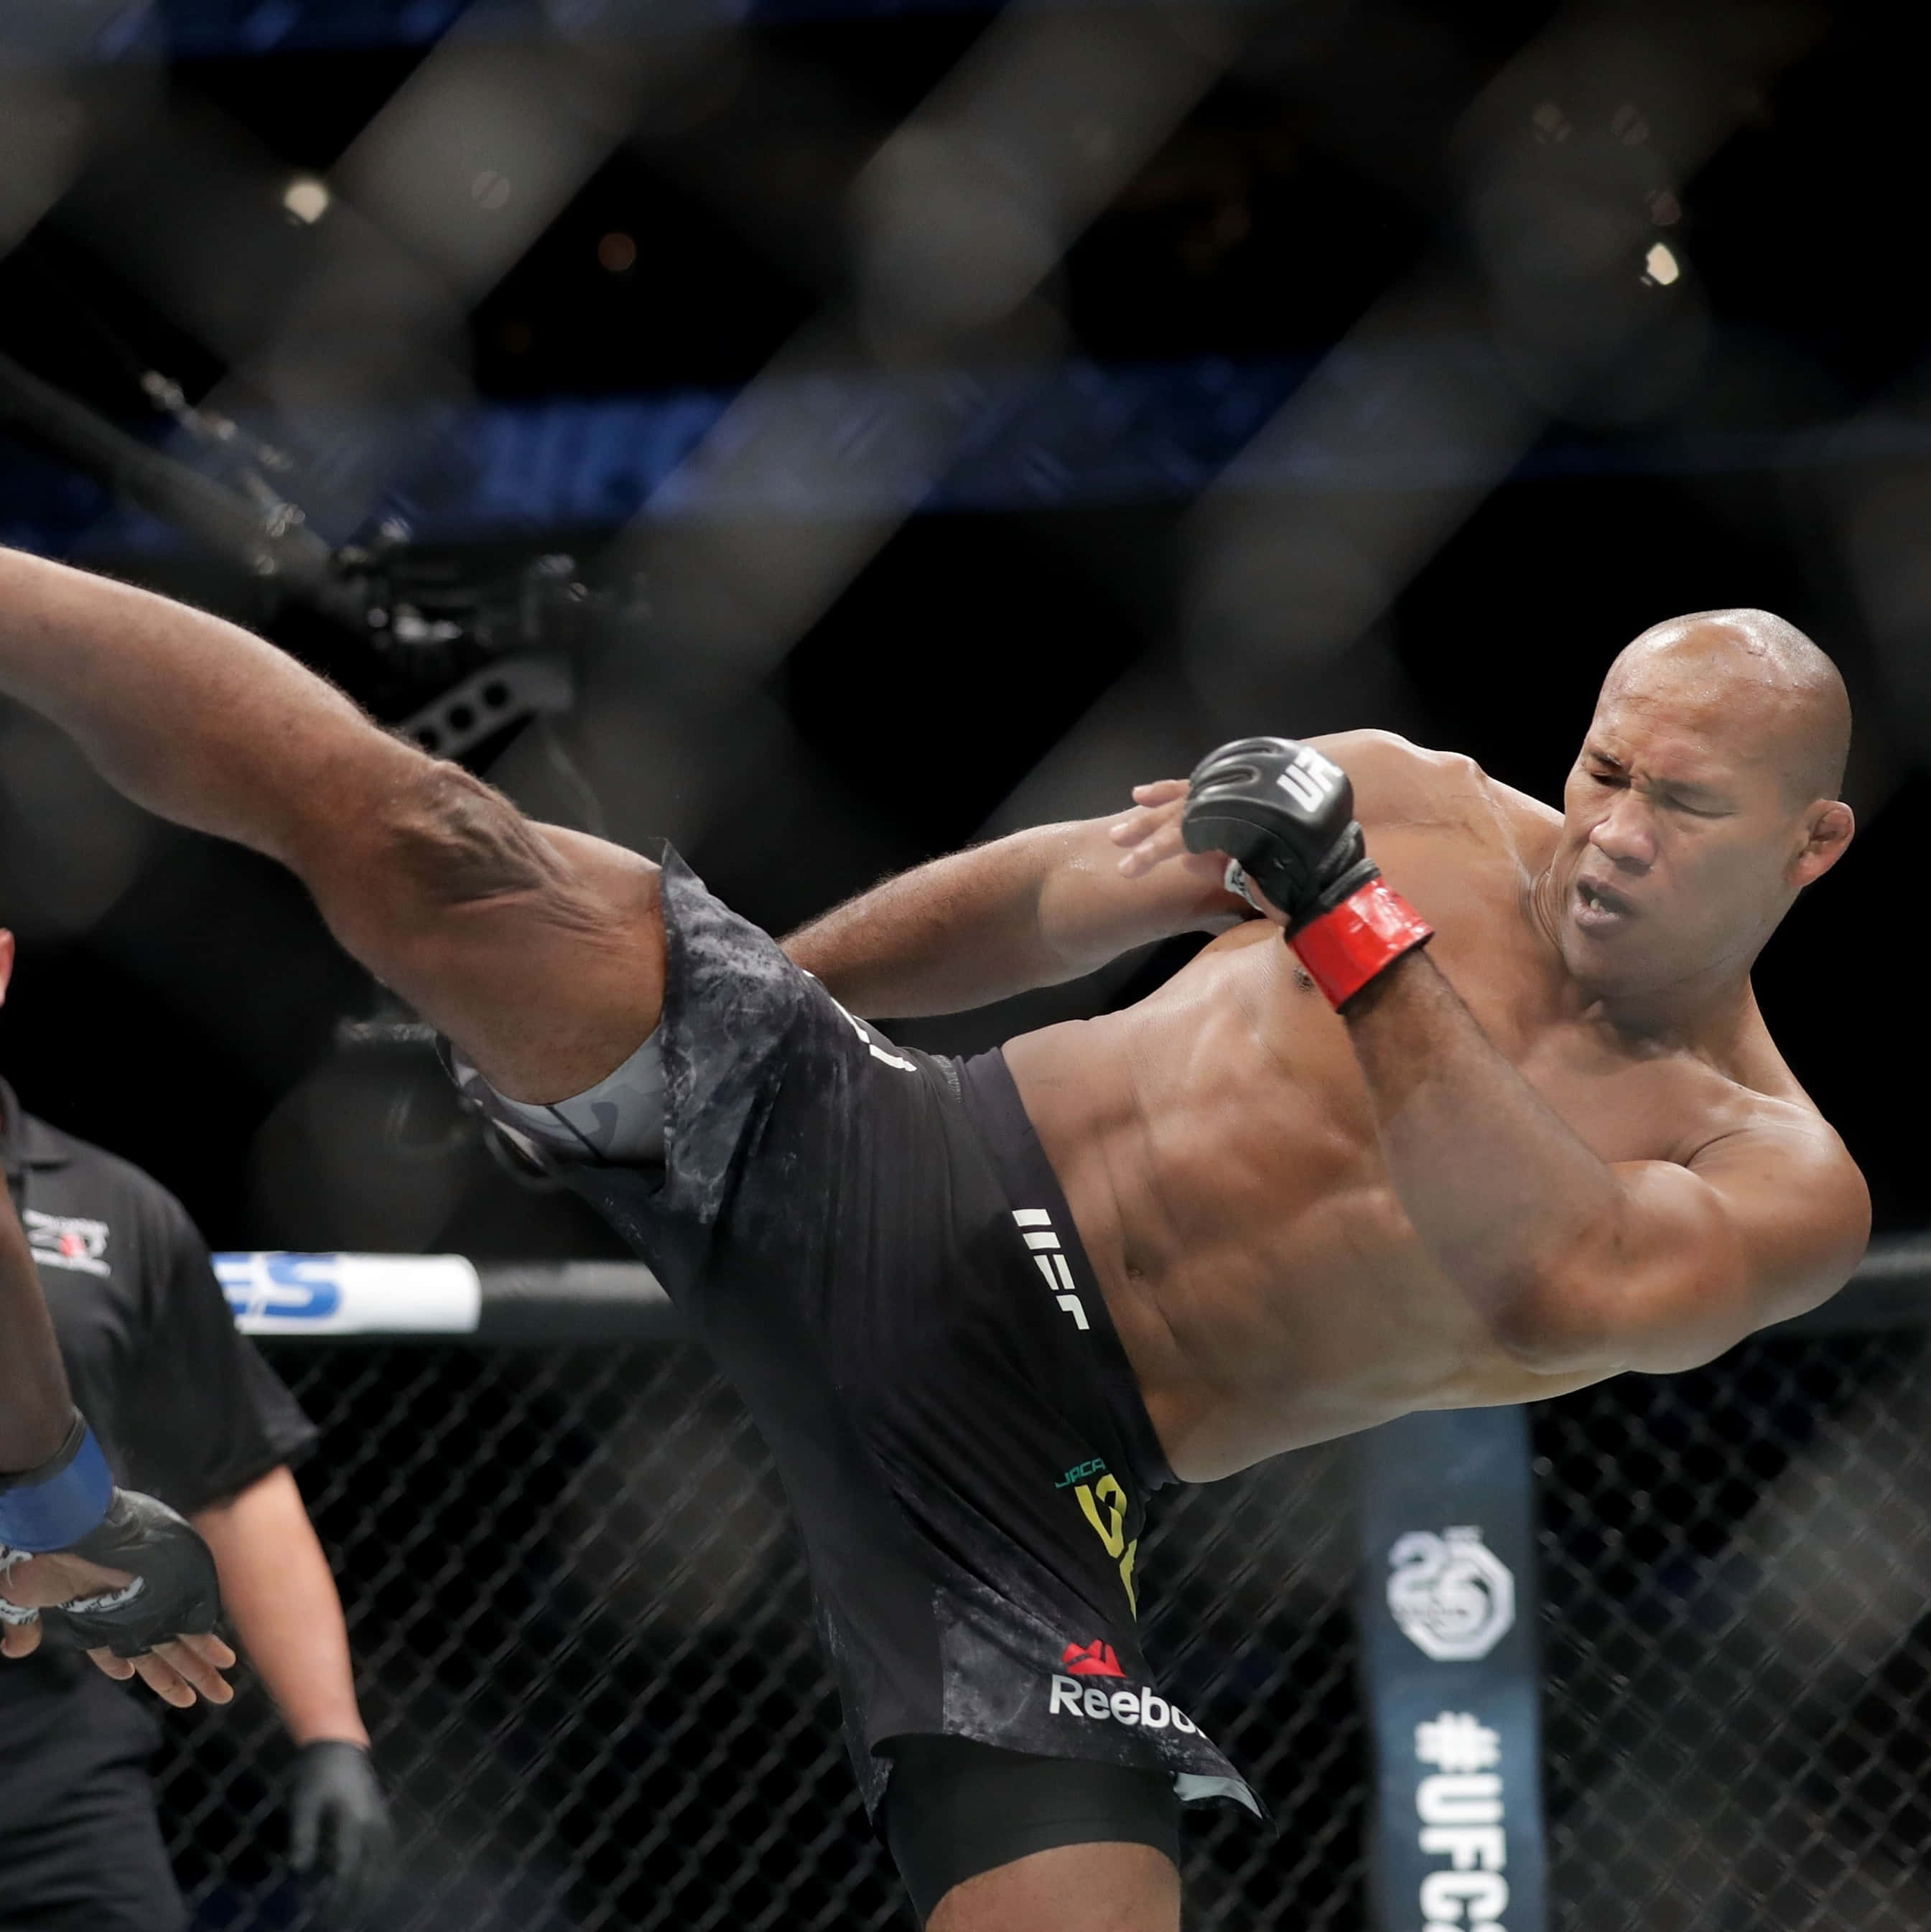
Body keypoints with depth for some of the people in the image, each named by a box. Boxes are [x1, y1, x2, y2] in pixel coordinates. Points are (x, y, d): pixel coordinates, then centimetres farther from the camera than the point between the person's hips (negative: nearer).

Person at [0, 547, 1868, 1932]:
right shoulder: (1413, 805, 7)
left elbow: (1554, 1287, -25)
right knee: (417, 834, -18)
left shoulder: (1781, 1192, -2)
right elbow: (1046, 893, 22)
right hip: (864, 1168, 1)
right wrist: (749, 994, 28)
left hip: (1019, 1461, -1)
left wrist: (1350, 920, -28)